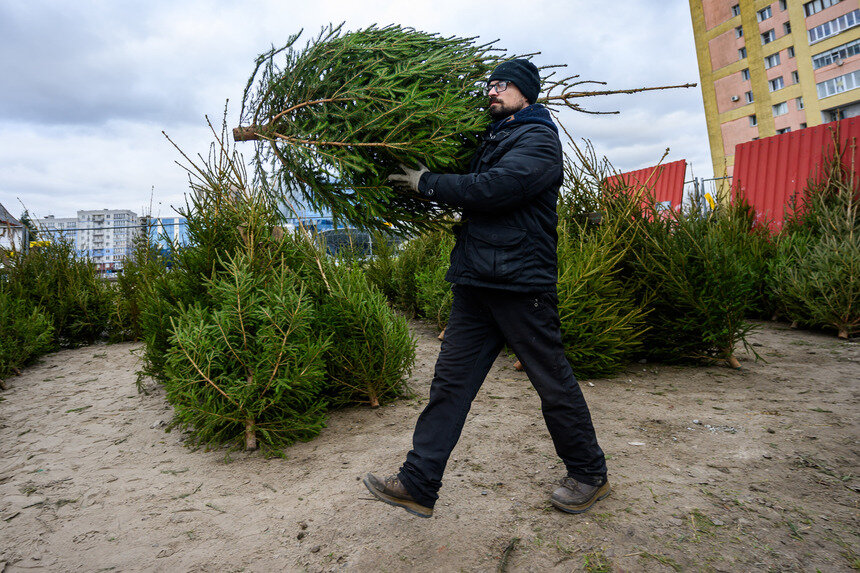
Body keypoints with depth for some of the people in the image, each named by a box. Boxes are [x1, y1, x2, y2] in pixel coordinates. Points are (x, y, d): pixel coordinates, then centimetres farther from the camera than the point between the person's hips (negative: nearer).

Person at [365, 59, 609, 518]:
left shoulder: (538, 138, -4)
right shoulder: (494, 139, 23)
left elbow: (494, 187, -20)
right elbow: (472, 192, 24)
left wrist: (428, 183, -11)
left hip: (521, 283, -8)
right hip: (476, 283, 8)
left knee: (554, 384, 5)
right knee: (450, 382, 4)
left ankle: (589, 475, 27)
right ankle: (417, 484, 11)